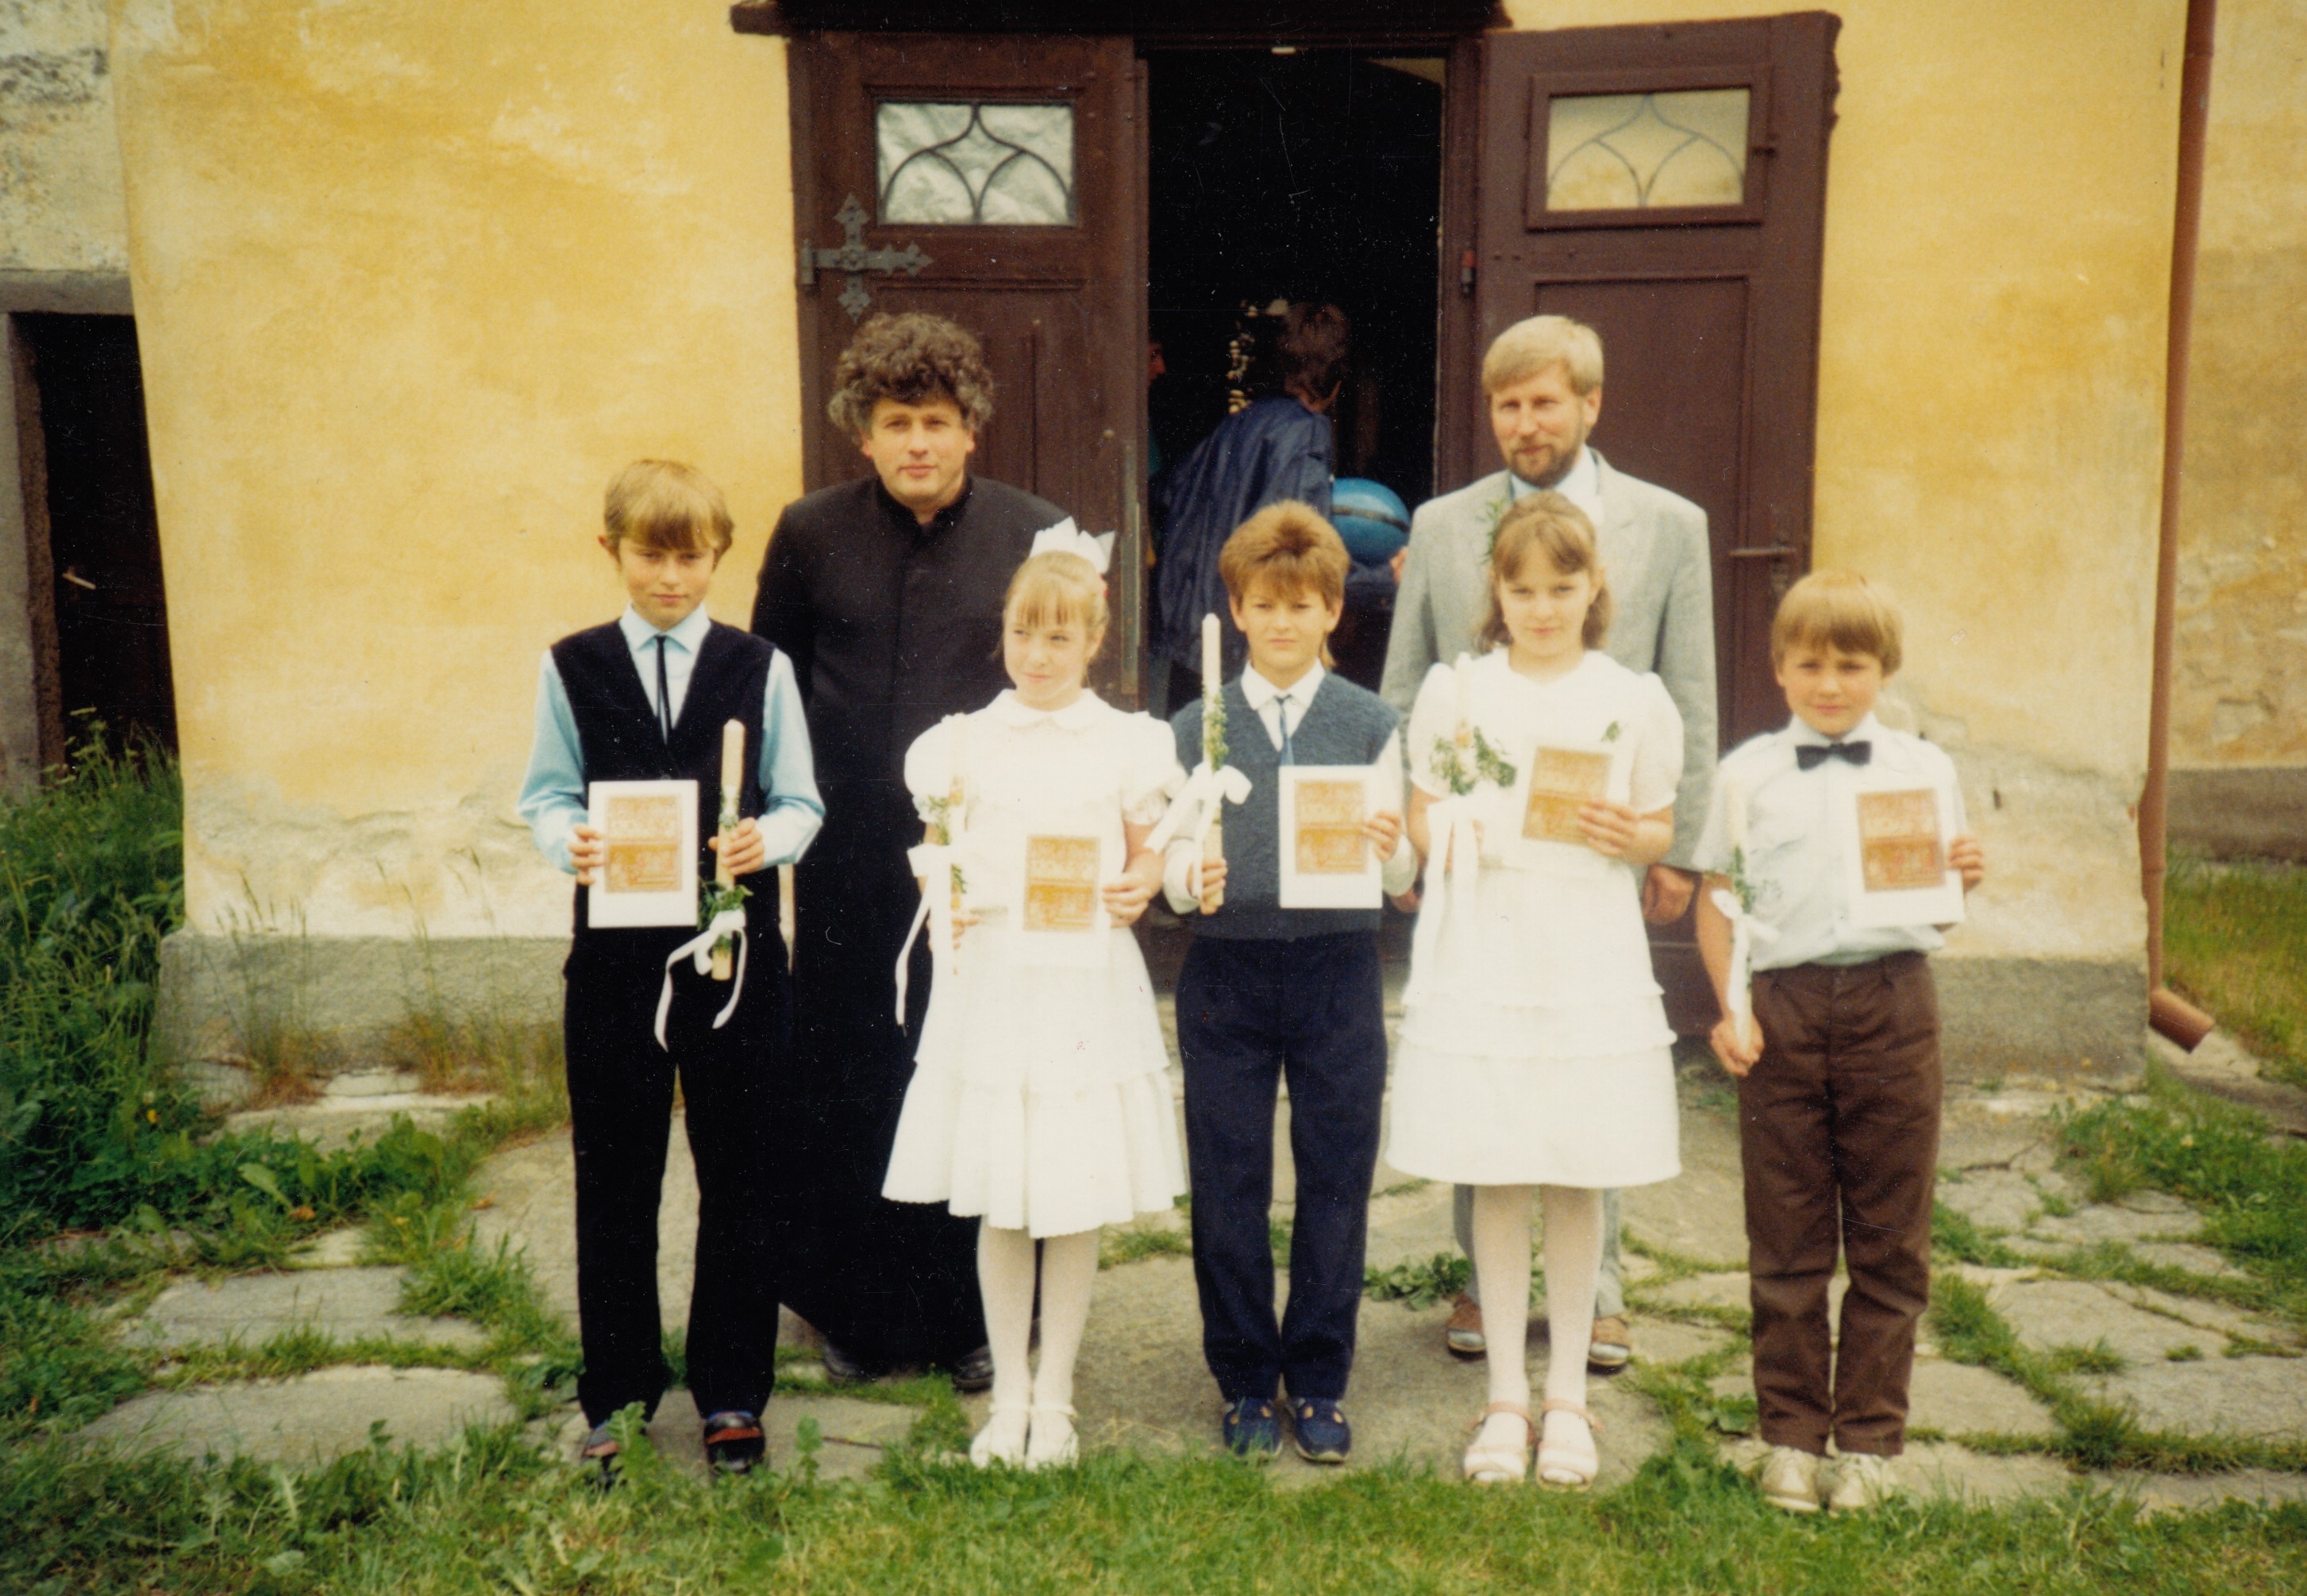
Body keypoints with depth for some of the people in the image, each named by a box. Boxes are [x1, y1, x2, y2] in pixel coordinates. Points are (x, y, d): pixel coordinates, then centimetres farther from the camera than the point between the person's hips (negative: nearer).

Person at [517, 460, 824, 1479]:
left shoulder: (760, 668, 3)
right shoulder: (571, 668, 5)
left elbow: (800, 802, 3)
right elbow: (545, 795, 5)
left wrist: (766, 841, -19)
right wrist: (570, 844, -17)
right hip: (615, 948, 1)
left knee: (737, 1177, 8)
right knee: (614, 1180, 9)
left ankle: (732, 1394, 23)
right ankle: (616, 1394, 25)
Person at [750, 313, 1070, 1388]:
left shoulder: (1037, 537, 1)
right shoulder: (811, 533, 5)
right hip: (849, 864, 1)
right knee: (844, 1089, 10)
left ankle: (976, 1319, 22)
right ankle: (858, 1316, 27)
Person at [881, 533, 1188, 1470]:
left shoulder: (1126, 743, 2)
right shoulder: (964, 743, 6)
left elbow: (1148, 856, 9)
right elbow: (937, 859, 13)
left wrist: (1140, 889, -12)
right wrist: (938, 900, -7)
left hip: (1089, 988, -1)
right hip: (989, 981, 1)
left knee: (1077, 1203, 6)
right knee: (997, 1205, 7)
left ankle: (1054, 1397, 23)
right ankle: (1008, 1394, 24)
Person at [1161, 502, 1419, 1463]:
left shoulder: (1371, 725, 4)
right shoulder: (1197, 729, 5)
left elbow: (1402, 878, 2)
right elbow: (1175, 867, 4)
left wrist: (1390, 849, -20)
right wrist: (1190, 879, -18)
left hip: (1336, 966, 0)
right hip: (1225, 971, 0)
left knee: (1336, 1179, 7)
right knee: (1227, 1185, 6)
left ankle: (1319, 1385, 23)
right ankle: (1245, 1383, 23)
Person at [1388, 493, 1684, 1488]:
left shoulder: (1634, 701, 4)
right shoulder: (1455, 692, 4)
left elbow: (1660, 829, 11)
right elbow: (1421, 811, 11)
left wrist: (1628, 836, -11)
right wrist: (1446, 836, -11)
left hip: (1590, 964, 0)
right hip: (1480, 961, 0)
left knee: (1578, 1179, 7)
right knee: (1495, 1180, 5)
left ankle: (1567, 1394, 22)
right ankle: (1505, 1395, 20)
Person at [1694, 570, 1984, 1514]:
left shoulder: (1923, 770, 7)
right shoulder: (1747, 774, 6)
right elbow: (1717, 897, 8)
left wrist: (1964, 878, -13)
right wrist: (1730, 1010, -2)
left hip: (1891, 1002, 0)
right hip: (1783, 1008, 0)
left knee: (1889, 1240, 8)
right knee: (1786, 1240, 7)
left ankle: (1870, 1438, 22)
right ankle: (1791, 1434, 21)